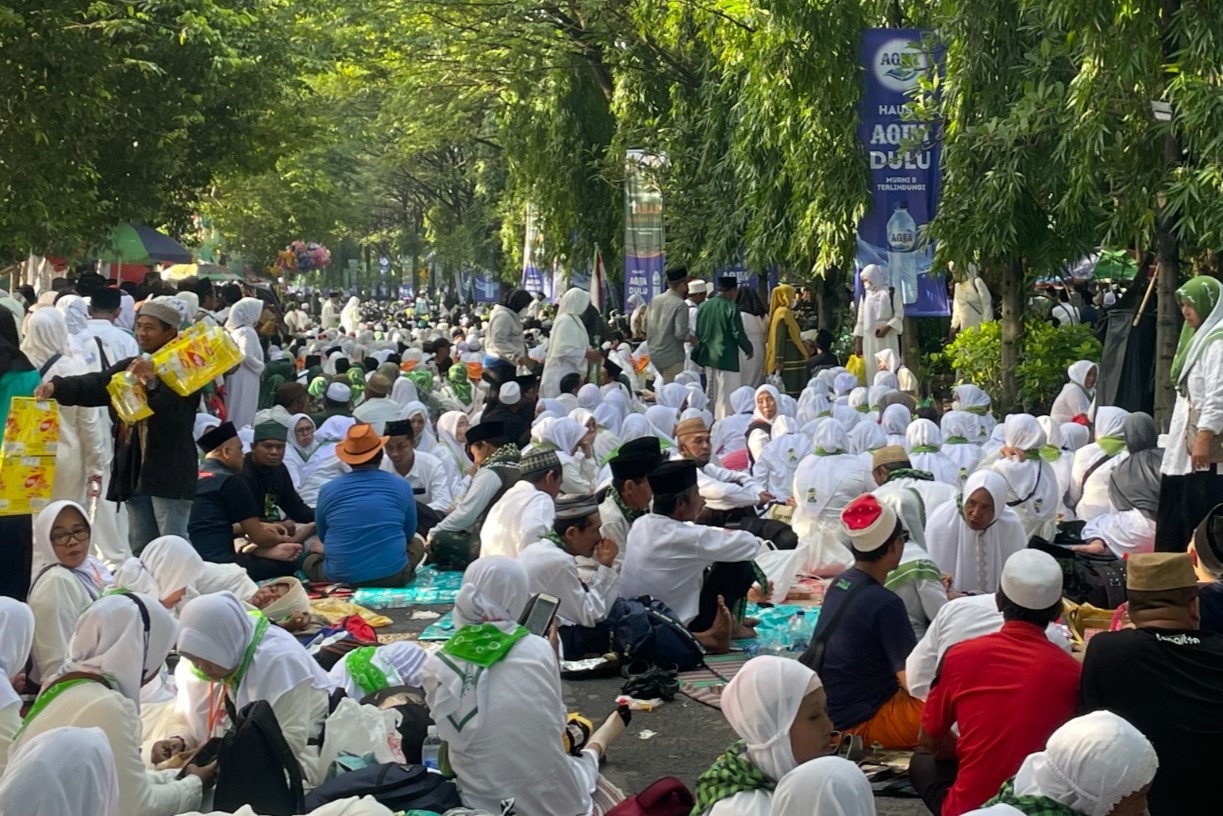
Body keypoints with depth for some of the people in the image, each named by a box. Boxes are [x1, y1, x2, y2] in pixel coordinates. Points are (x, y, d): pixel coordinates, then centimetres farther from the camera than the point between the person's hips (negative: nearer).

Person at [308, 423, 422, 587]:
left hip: (340, 579, 0)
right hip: (392, 576, 0)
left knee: (310, 561, 31)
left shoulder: (327, 491, 1)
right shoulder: (401, 486, 1)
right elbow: (409, 533, 14)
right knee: (416, 545, 30)